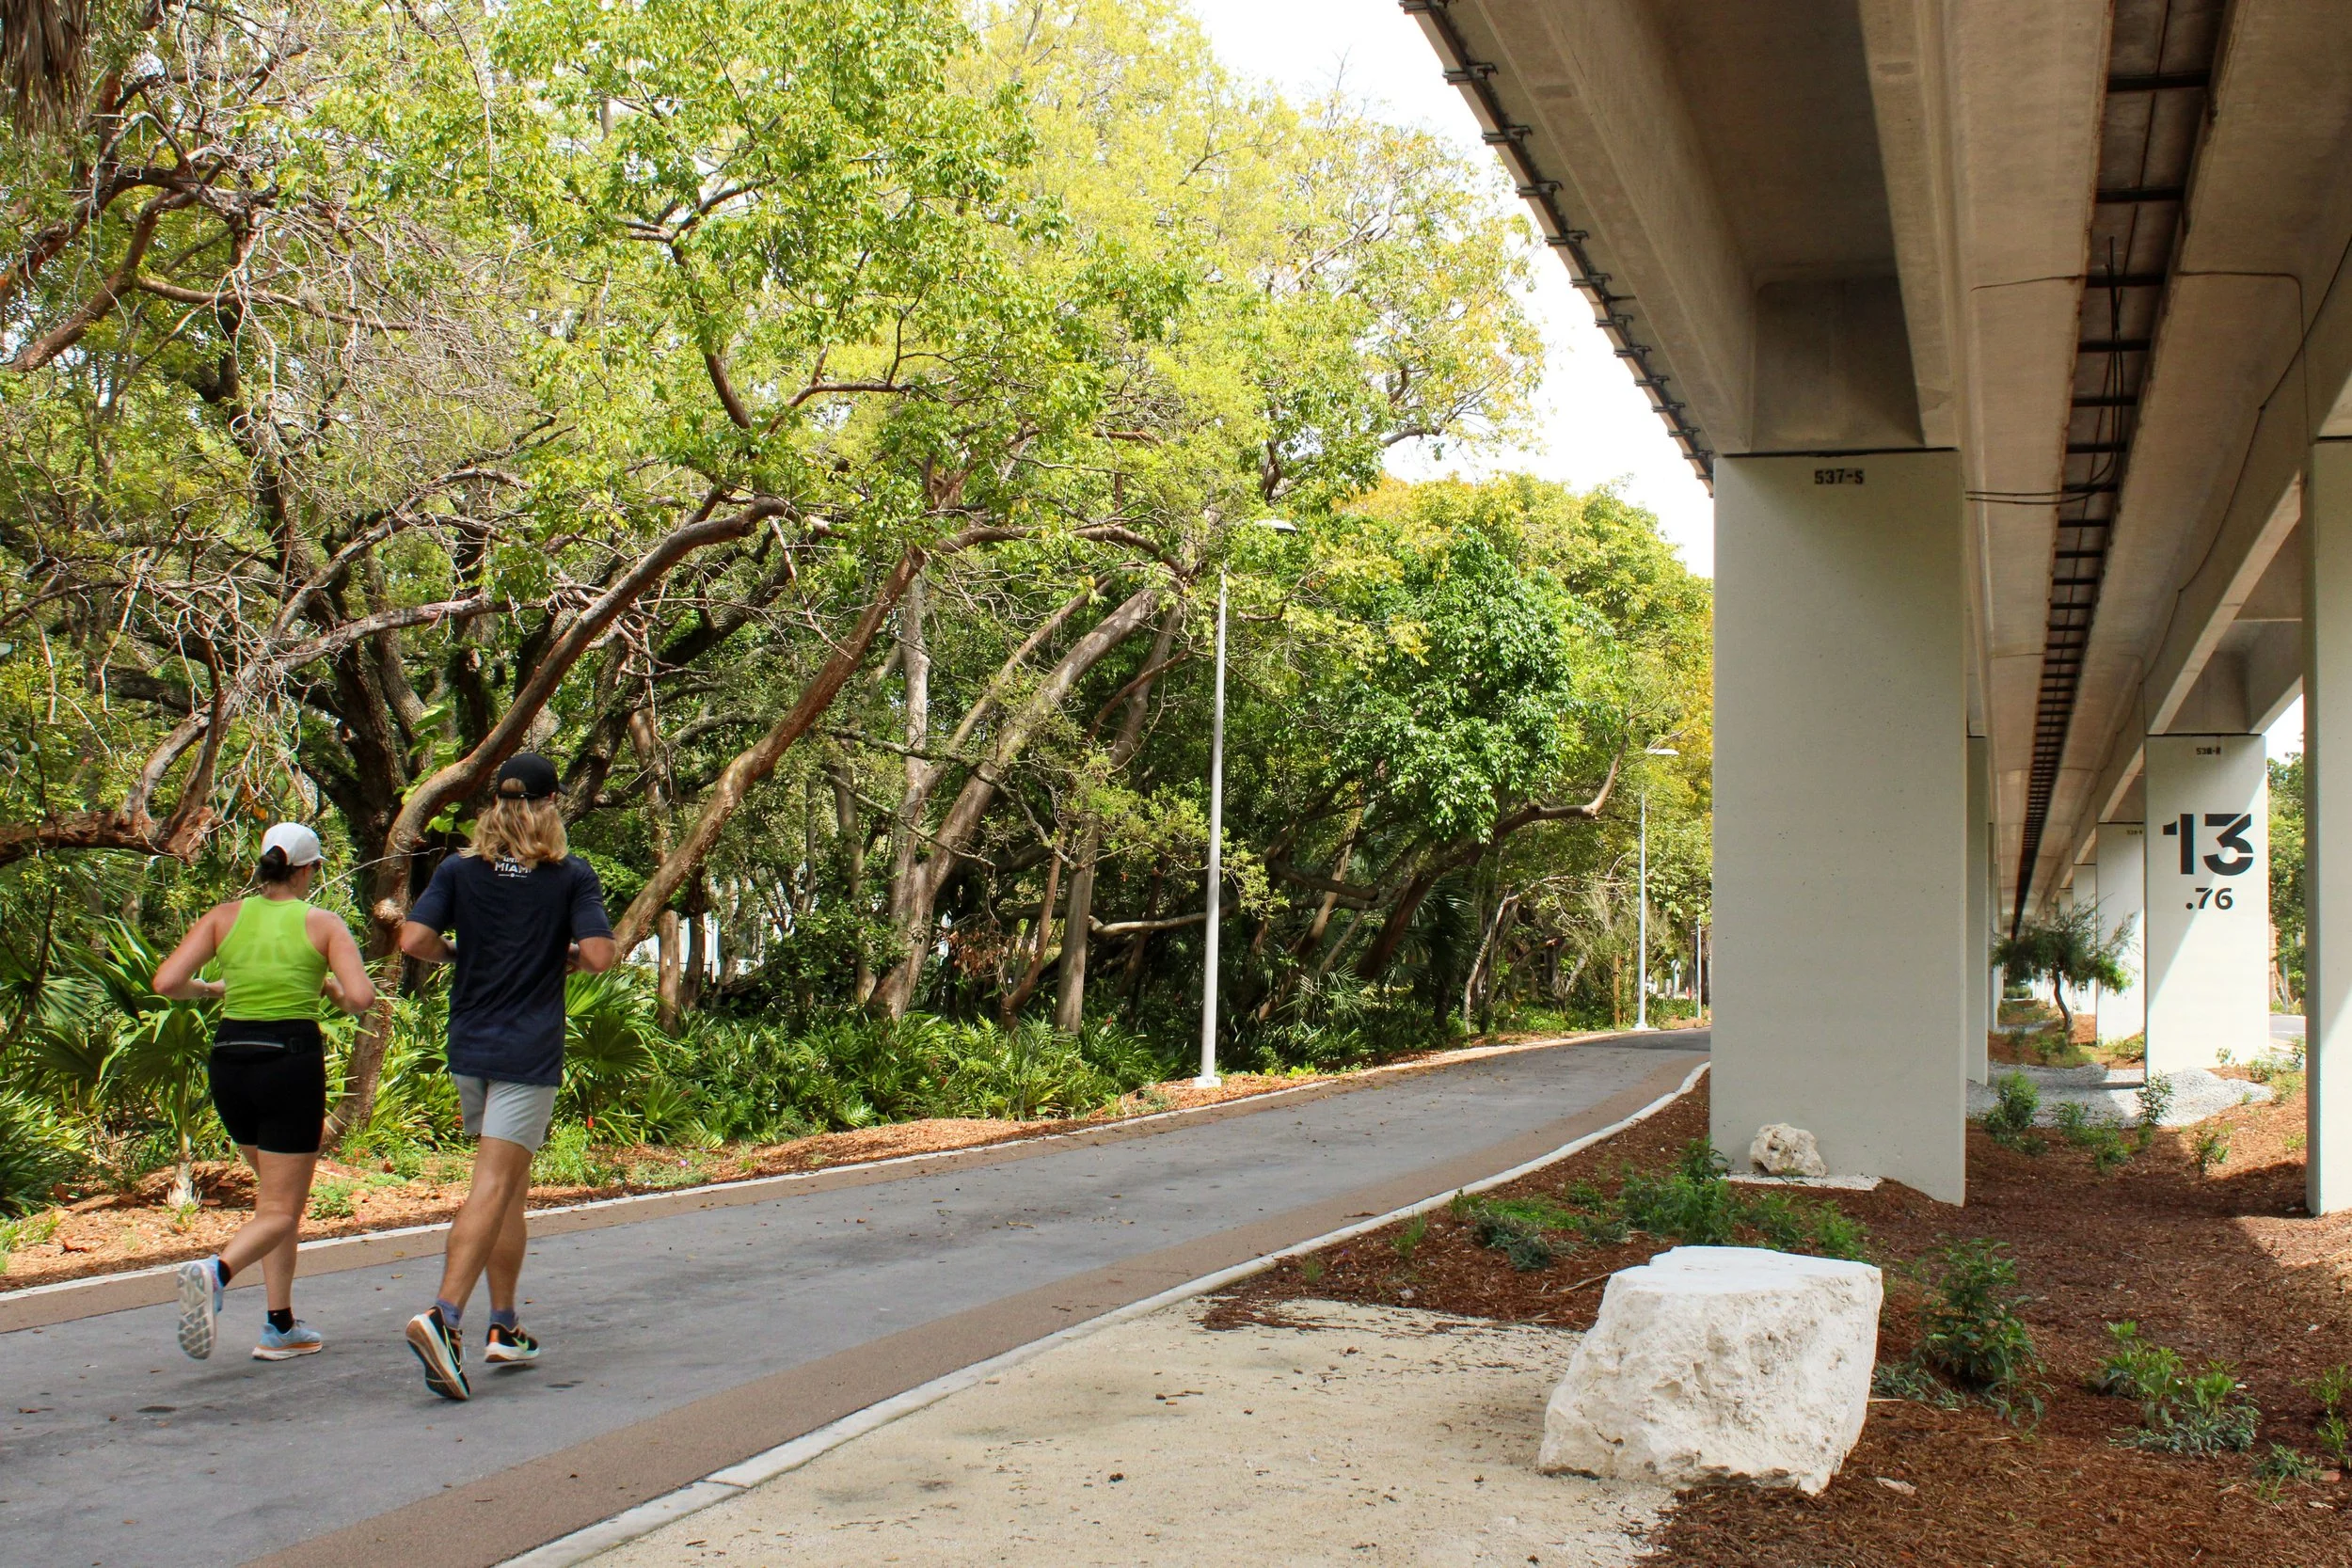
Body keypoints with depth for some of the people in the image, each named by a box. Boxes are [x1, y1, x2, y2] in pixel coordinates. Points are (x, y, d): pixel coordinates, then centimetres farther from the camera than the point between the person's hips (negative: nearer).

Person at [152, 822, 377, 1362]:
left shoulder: (225, 916, 5)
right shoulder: (323, 924, -1)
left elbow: (167, 983, -4)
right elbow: (362, 998, -12)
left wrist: (211, 989, 15)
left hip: (230, 1058, 4)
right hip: (292, 1060, -4)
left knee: (275, 1193, 20)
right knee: (280, 1211, 2)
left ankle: (282, 1327, 16)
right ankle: (216, 1271, -29)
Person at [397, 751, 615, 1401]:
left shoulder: (459, 870, 4)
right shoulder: (571, 874, -3)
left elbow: (413, 940, -7)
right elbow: (599, 955, -11)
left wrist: (459, 953, 13)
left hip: (469, 1049, 4)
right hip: (530, 1054, -4)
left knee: (512, 1185, 17)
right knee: (492, 1188, -8)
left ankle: (504, 1326, 20)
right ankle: (443, 1316, -25)